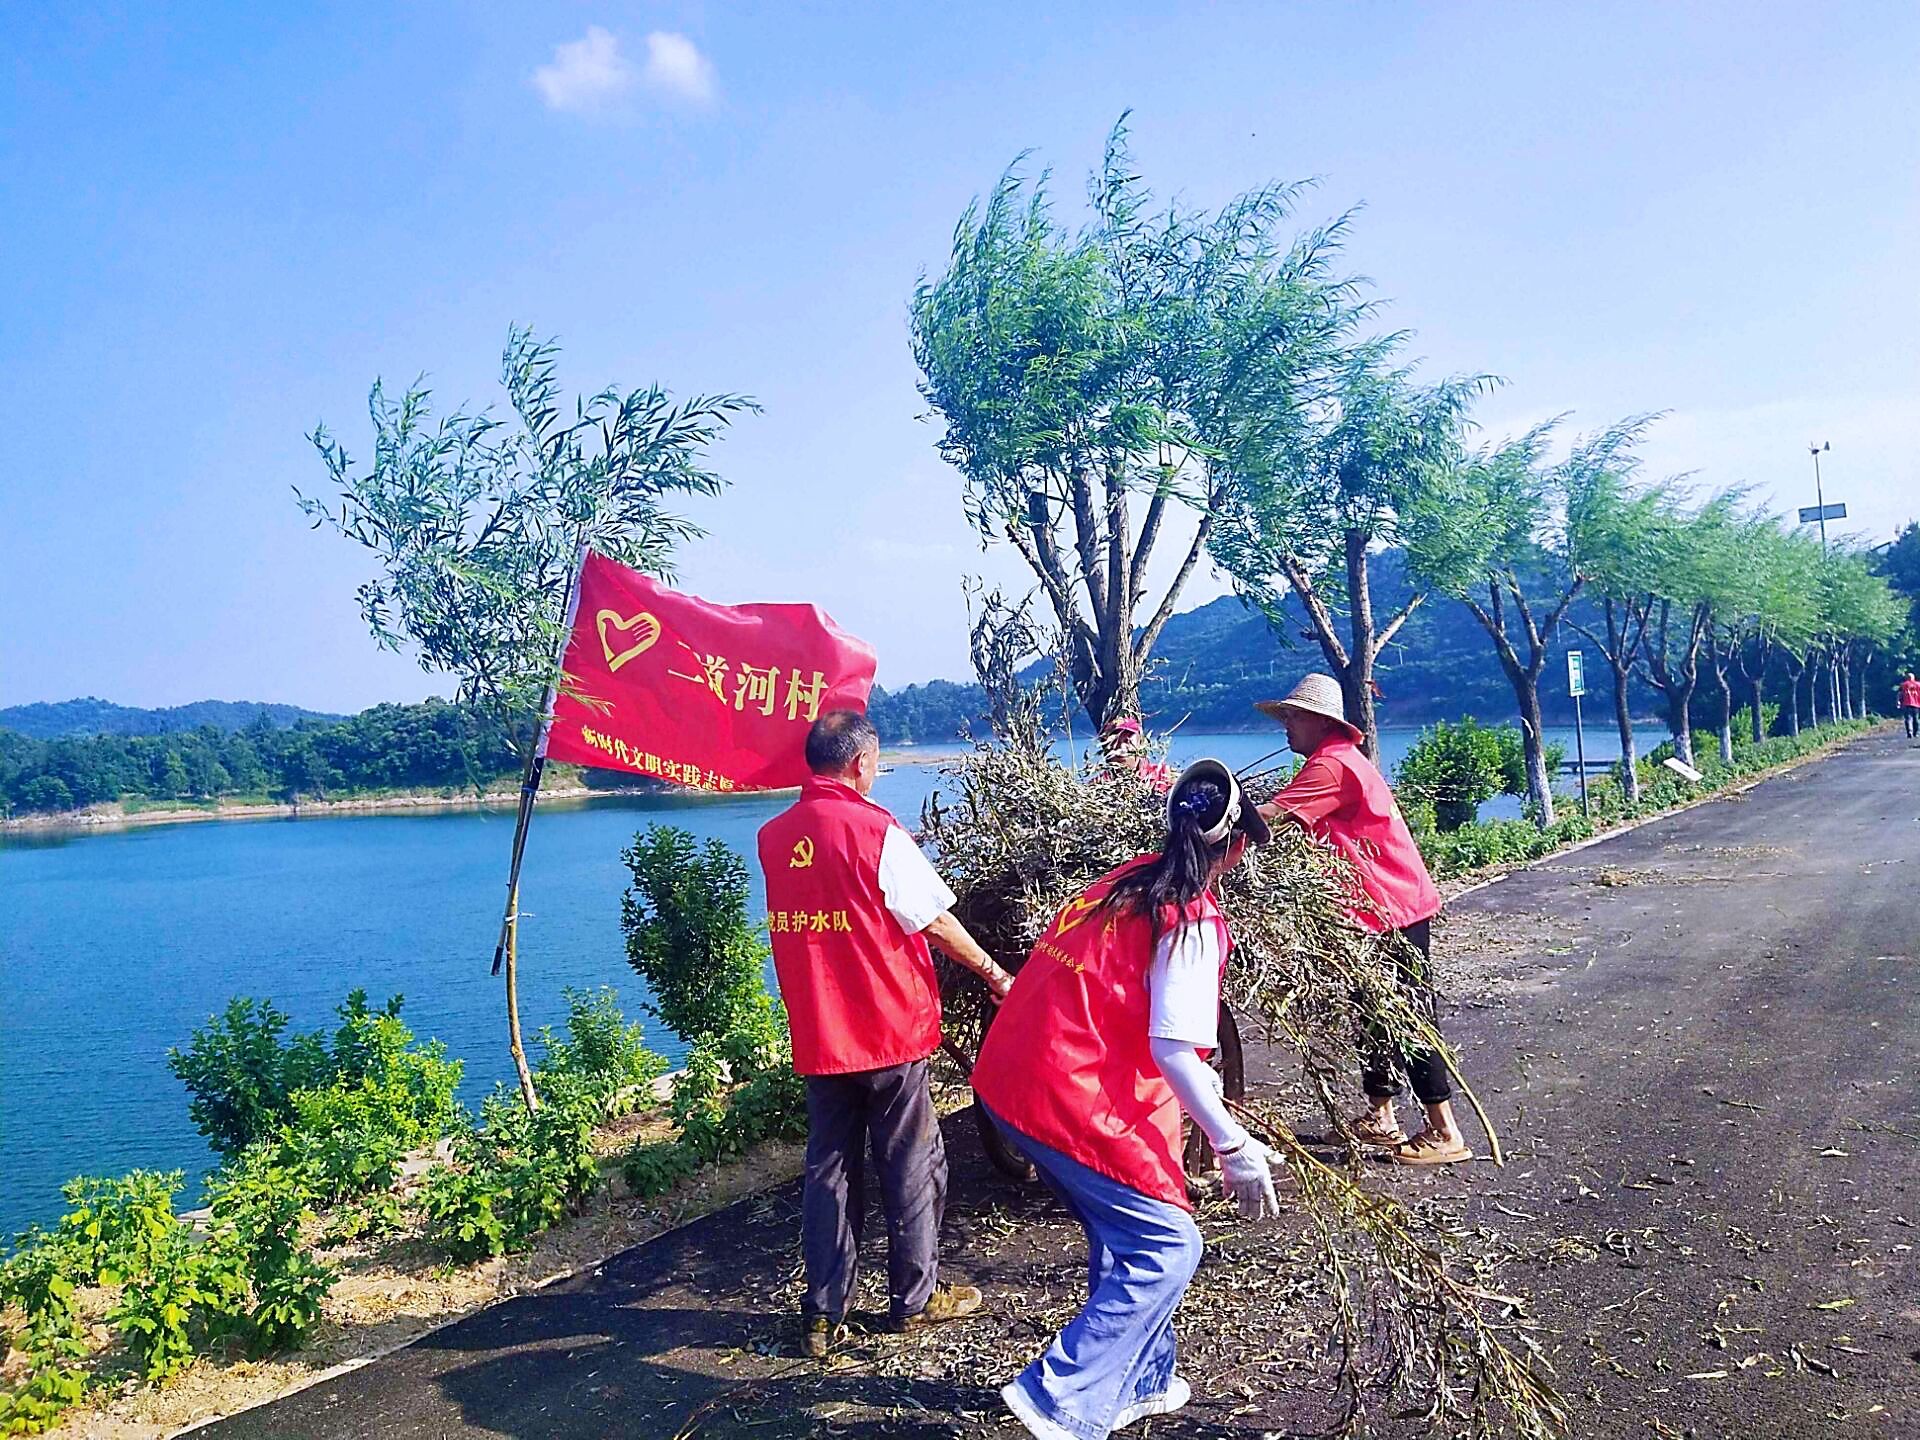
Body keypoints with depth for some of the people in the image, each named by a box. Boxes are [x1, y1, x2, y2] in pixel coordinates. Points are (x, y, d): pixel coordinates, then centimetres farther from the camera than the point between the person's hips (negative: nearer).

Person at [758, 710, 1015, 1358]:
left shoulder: (773, 837, 3)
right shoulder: (875, 830, -14)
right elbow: (935, 920, -10)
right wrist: (994, 974, 2)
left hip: (817, 1036, 5)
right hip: (887, 1028, -5)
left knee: (828, 1168, 13)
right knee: (912, 1165, 10)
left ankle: (823, 1313, 16)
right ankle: (914, 1297, 22)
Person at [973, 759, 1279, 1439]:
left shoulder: (1125, 883, 11)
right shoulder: (1194, 921, -12)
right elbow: (1172, 1049, -18)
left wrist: (1198, 1081, 31)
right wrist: (1234, 1147, -10)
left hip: (1006, 1077, 9)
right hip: (1070, 1101, -9)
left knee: (1125, 1235, 23)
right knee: (1167, 1249, 3)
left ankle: (1138, 1382, 36)